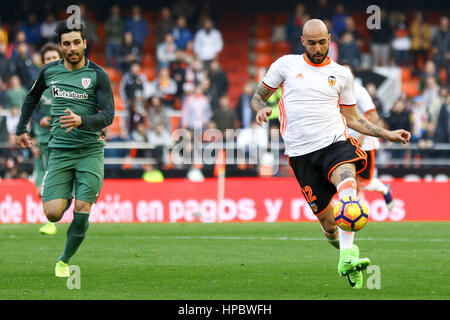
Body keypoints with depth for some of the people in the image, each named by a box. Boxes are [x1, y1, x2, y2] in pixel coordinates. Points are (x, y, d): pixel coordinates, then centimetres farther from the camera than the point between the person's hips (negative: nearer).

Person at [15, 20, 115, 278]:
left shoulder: (99, 76, -4)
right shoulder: (49, 71, 5)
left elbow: (108, 115, -10)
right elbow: (33, 97, 25)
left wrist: (82, 121, -28)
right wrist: (21, 128, 27)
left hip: (90, 152, -2)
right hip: (59, 151, 2)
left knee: (82, 213, -11)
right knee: (53, 214, -10)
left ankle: (65, 261, 12)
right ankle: (66, 198, 28)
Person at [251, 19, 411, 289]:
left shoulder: (342, 74, 13)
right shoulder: (286, 64, 9)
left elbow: (352, 117, 21)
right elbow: (259, 95, 17)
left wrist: (388, 134, 12)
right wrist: (261, 109, -7)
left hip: (335, 143, 0)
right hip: (301, 153, 0)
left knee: (347, 183, -34)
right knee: (327, 220, -3)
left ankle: (347, 259, -46)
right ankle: (347, 249, 28)